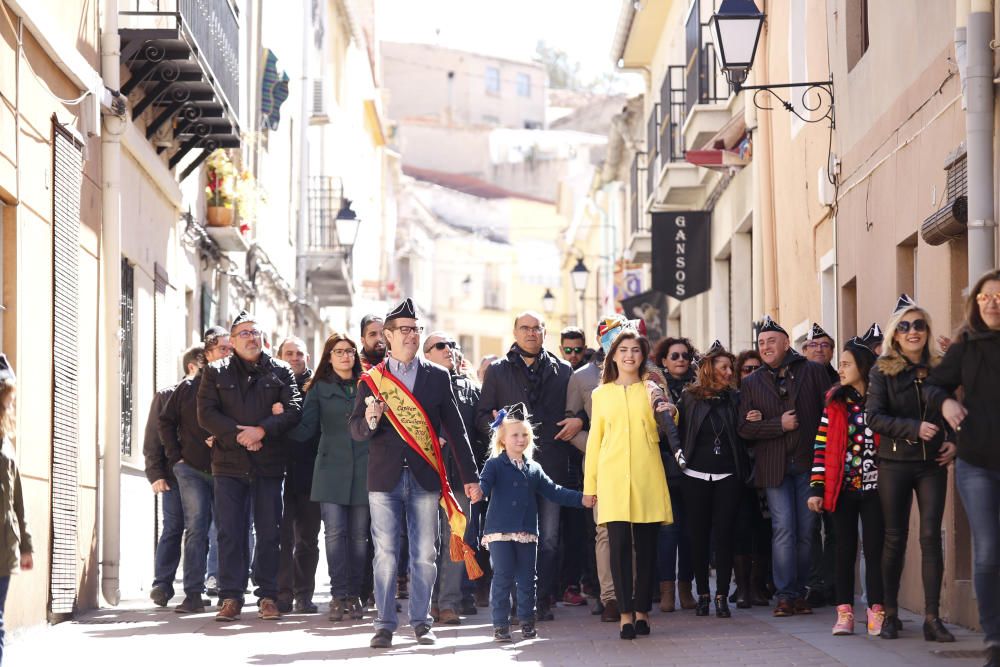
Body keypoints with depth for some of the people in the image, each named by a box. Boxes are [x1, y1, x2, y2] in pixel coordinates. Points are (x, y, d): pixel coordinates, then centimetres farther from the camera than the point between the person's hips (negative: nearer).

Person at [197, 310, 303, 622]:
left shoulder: (280, 371, 9)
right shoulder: (216, 372, 9)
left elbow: (293, 409, -2)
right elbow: (206, 414, -1)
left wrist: (262, 430, -15)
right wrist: (237, 434, -13)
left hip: (269, 464, 0)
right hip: (229, 463, 0)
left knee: (269, 532, 3)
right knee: (230, 532, -2)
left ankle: (267, 596, 9)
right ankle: (231, 597, 2)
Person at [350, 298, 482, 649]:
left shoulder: (437, 376, 9)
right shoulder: (372, 379, 6)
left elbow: (455, 429, 9)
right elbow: (355, 430, 4)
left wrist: (470, 476, 5)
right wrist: (370, 420, -19)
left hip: (425, 476, 1)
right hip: (385, 476, -1)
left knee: (424, 555, 2)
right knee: (385, 554, -2)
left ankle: (421, 621, 11)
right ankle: (385, 624, 3)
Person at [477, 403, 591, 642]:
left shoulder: (534, 469, 15)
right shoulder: (495, 464, 1)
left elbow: (553, 491, 16)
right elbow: (485, 482, -16)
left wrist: (580, 499, 10)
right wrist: (478, 491, -40)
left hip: (526, 533, 4)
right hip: (500, 532, -4)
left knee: (527, 579, 8)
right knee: (503, 578, -5)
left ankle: (527, 622, 20)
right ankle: (500, 624, 2)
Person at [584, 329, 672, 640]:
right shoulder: (601, 394, 14)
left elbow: (666, 429, 8)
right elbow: (594, 439, 14)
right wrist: (589, 483, 10)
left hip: (647, 476, 0)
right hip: (613, 477, 0)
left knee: (646, 544, 0)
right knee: (619, 542, -9)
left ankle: (642, 610, 9)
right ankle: (625, 613, -8)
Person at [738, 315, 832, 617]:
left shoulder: (813, 372, 7)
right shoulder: (751, 383, 12)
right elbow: (744, 428, 4)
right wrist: (779, 425, -9)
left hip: (808, 463, 0)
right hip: (774, 466, 0)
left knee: (806, 530, 1)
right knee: (783, 529, -7)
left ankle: (799, 592, 11)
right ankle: (785, 595, -5)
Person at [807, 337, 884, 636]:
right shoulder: (835, 401, 6)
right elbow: (822, 445, 3)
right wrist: (817, 488, -2)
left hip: (873, 487, -2)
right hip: (841, 488, 2)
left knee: (875, 550, -1)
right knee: (844, 550, 6)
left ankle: (876, 612, 4)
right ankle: (844, 612, 9)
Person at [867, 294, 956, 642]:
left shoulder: (940, 368, 6)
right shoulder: (883, 370, -2)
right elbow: (874, 417, -10)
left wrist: (953, 442, -3)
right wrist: (914, 429, -21)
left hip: (932, 464, 1)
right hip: (895, 463, -1)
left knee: (931, 536, -6)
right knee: (895, 538, 4)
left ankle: (932, 617, -5)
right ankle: (890, 613, 16)